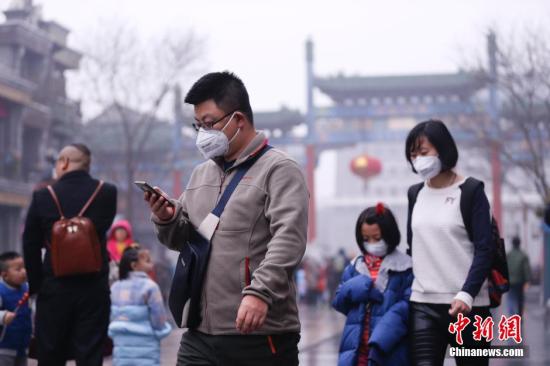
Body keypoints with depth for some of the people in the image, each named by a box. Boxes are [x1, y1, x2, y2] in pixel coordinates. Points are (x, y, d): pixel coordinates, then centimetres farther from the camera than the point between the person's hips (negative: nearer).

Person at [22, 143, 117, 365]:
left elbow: (30, 246, -1)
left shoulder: (42, 196, -4)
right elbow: (102, 229, 6)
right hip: (94, 289, 0)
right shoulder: (107, 193, -4)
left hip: (54, 289, 0)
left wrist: (36, 285, 8)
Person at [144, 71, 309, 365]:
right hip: (200, 334, 6)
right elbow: (183, 239, 24)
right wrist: (167, 219, 2)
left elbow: (288, 239, -17)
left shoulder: (278, 170, -5)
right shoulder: (201, 173, 18)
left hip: (260, 335, -6)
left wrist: (260, 292, -29)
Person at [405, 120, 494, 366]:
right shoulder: (415, 194, 12)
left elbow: (484, 250, -8)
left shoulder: (470, 191, -3)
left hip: (466, 304, -3)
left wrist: (466, 294, -20)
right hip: (423, 304, 3)